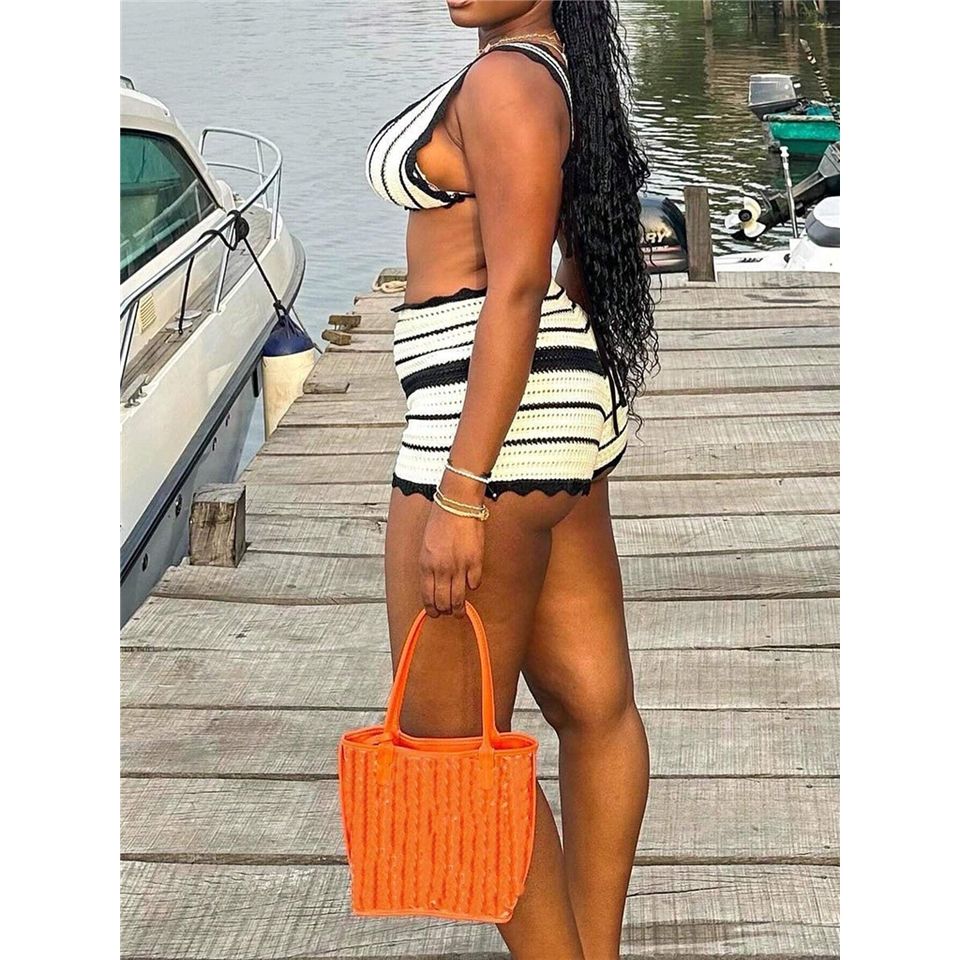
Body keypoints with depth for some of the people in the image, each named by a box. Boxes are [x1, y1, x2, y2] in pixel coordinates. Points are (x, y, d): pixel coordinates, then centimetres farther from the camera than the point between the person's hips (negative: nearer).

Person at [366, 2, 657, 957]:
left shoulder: (506, 80, -15)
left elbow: (517, 290, -21)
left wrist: (458, 497, -23)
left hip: (497, 420, -11)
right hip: (560, 411, 11)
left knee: (448, 743, -1)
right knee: (594, 705, 14)